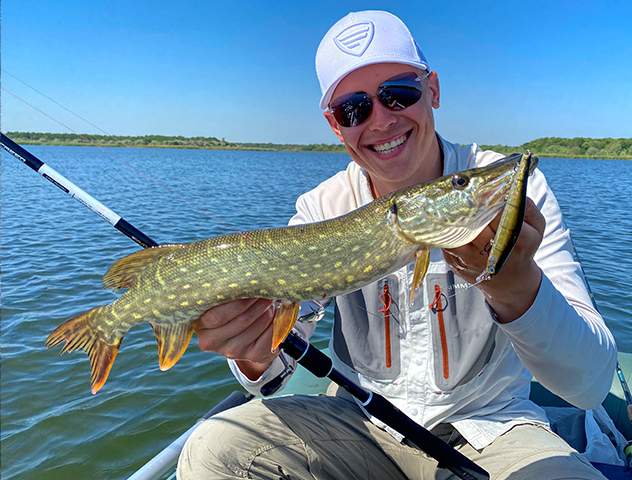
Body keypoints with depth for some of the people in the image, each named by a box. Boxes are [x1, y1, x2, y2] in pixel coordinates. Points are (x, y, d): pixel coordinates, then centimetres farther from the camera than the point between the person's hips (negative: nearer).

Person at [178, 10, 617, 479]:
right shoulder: (321, 208, -7)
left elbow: (592, 383, -20)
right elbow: (280, 338, -9)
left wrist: (520, 288, -41)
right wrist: (255, 354, -33)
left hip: (487, 427, 0)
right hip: (361, 419, 2)